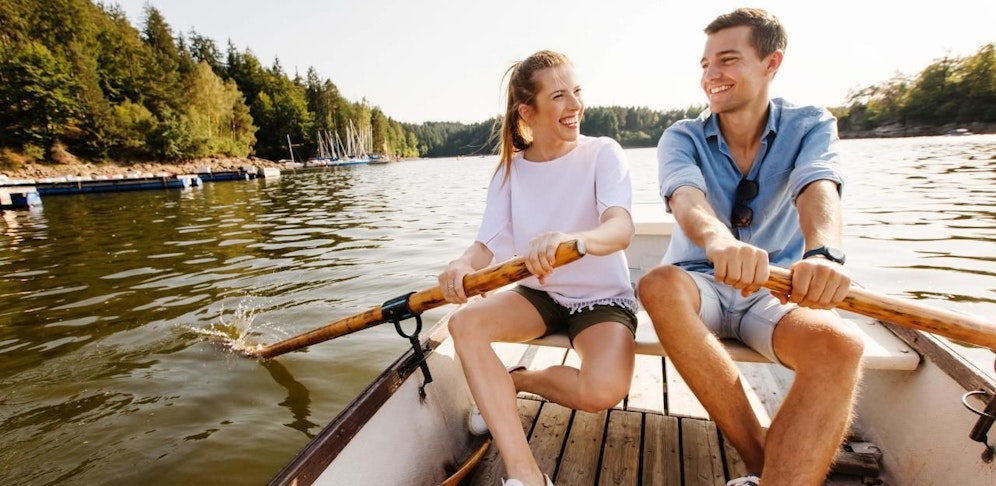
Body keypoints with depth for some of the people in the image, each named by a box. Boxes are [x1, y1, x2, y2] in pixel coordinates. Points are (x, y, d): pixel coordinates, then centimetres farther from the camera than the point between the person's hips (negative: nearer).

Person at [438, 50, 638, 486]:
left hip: (603, 298, -3)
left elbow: (621, 229, -29)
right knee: (464, 323, -22)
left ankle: (514, 381, 1)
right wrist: (461, 265, -33)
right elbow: (487, 243, -8)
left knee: (604, 389, -30)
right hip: (540, 294, 3)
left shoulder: (602, 153, -12)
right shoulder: (510, 170, -2)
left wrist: (570, 239, -52)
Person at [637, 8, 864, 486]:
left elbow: (818, 190, -22)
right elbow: (686, 198, -25)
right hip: (700, 286, 0)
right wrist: (718, 240, -49)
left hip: (778, 292, 1)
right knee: (658, 284, -34)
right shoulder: (682, 137, -2)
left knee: (839, 345, -31)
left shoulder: (810, 125, 0)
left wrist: (822, 253, -46)